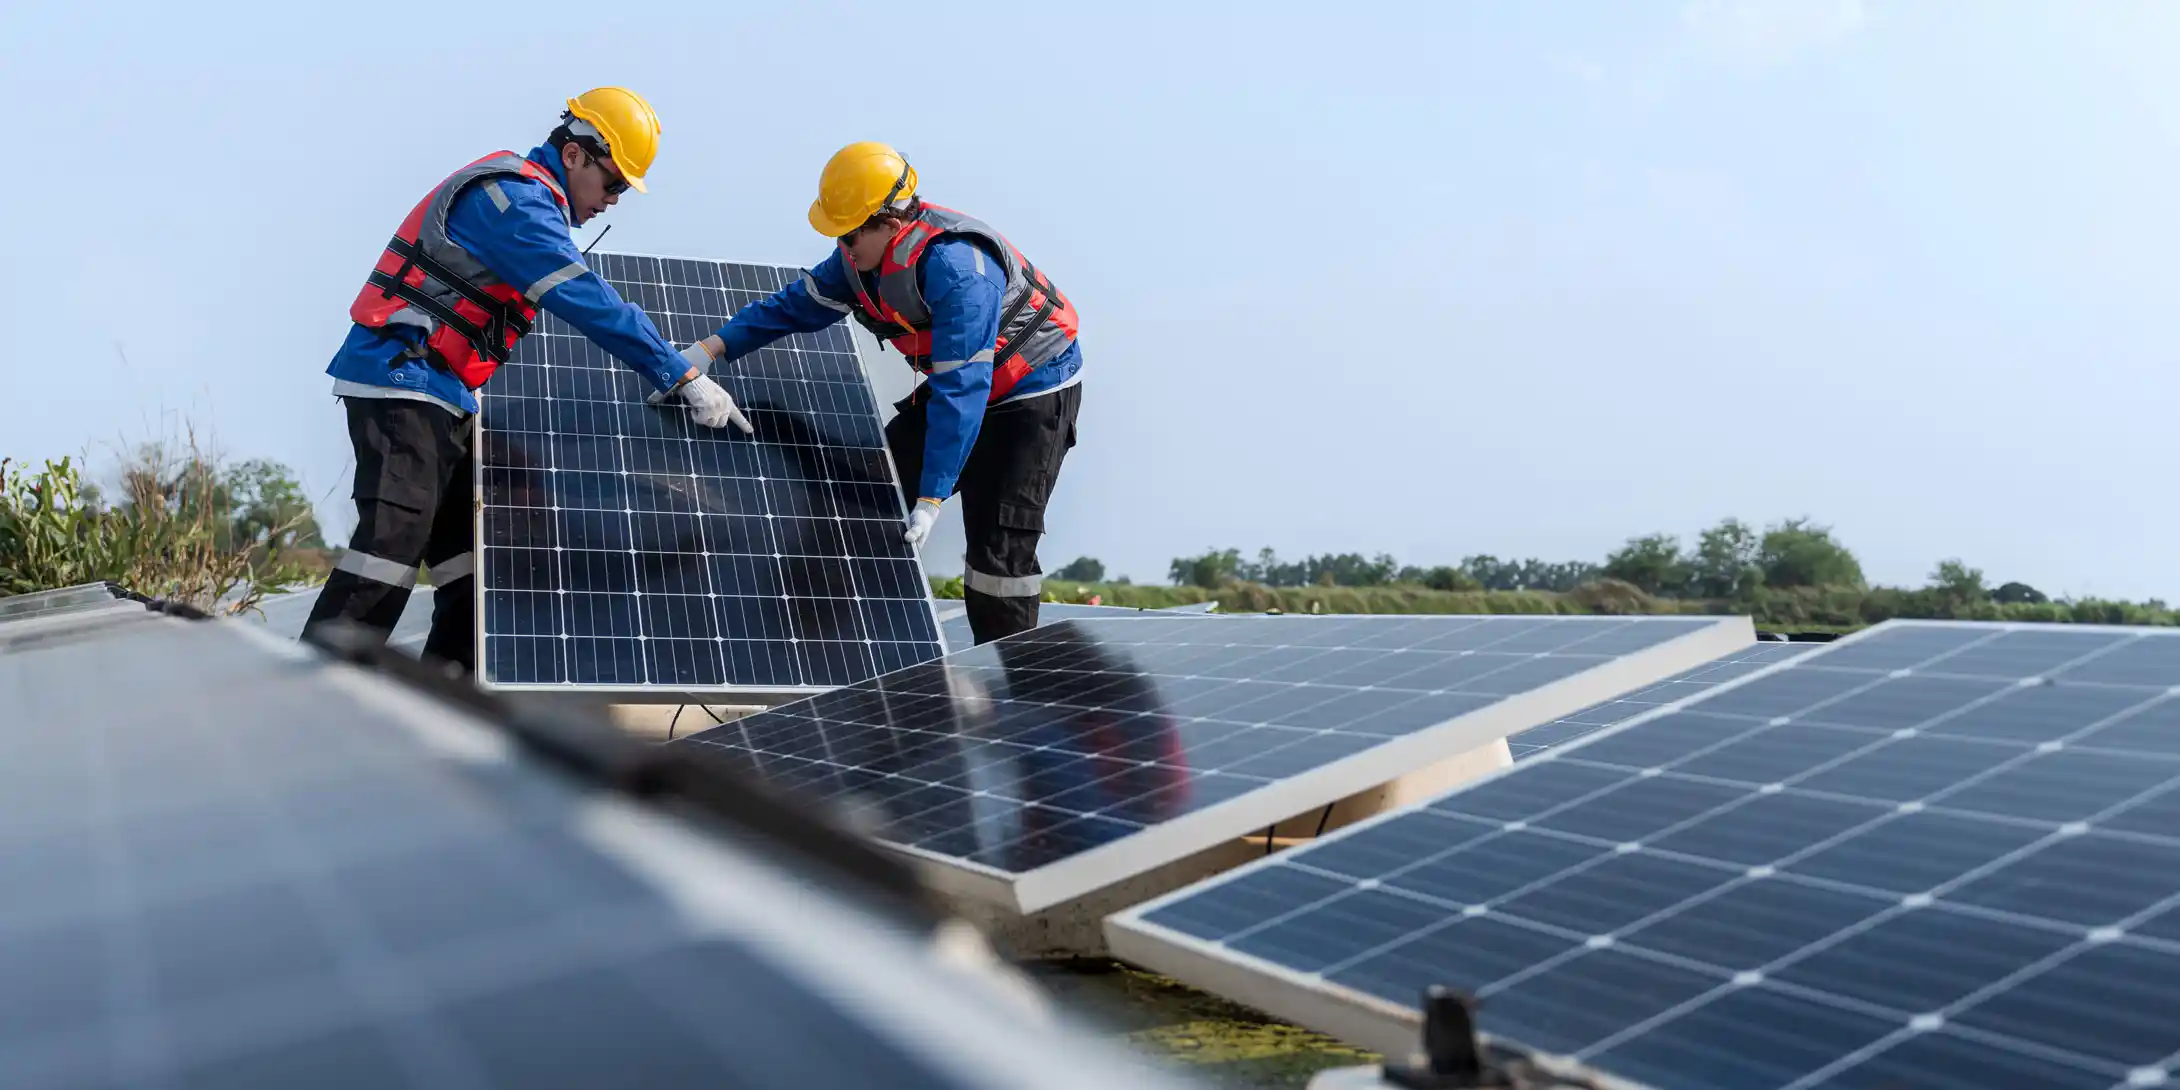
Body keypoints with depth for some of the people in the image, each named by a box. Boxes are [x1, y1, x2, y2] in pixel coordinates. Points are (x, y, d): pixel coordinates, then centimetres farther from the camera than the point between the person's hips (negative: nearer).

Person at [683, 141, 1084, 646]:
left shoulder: (956, 269, -34)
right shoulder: (861, 255, -7)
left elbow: (962, 391, -35)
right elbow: (796, 305, 5)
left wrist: (932, 499, -34)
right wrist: (712, 347, -6)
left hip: (1034, 391, -9)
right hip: (957, 381, 9)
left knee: (1000, 543, -13)